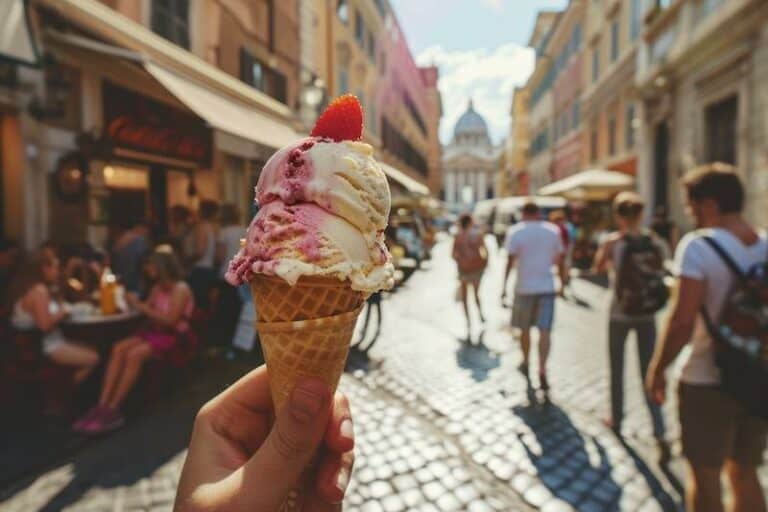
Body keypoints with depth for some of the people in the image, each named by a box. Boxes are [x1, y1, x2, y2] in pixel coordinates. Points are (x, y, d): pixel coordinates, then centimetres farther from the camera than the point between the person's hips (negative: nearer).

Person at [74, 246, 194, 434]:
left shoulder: (181, 289, -12)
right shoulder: (157, 287, 13)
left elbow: (170, 321, -21)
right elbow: (149, 311, 8)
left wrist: (141, 307, -19)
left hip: (171, 337, -7)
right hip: (152, 332, 8)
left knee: (133, 355, -28)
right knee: (118, 348, -16)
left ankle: (112, 410, -20)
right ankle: (101, 406, -21)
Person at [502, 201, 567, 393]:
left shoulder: (515, 231, -3)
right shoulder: (553, 230, 4)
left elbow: (510, 260, -10)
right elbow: (560, 259, 6)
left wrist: (504, 286, -8)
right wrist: (562, 283, 16)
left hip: (524, 286, -1)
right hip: (547, 286, 1)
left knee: (525, 328, 16)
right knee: (544, 330, -1)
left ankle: (525, 363, 33)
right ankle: (542, 372, -10)